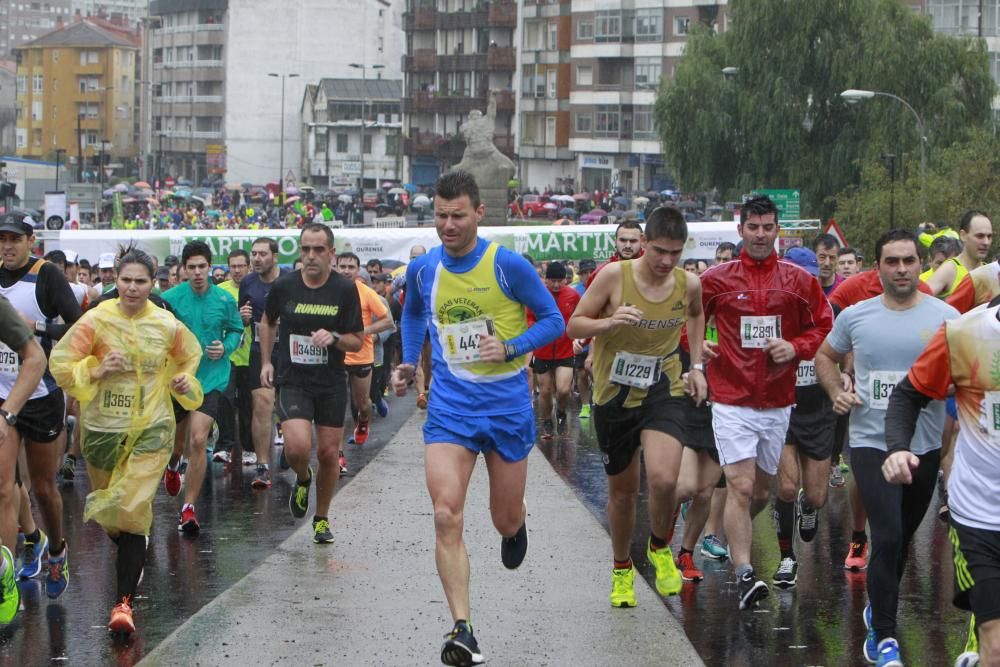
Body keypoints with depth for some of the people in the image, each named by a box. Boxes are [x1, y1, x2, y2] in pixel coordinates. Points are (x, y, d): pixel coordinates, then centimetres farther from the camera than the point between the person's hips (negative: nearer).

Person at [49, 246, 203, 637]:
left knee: (133, 510, -14)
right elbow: (61, 363, -4)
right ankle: (130, 556, 50)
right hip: (103, 428, 1)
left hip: (151, 428, -1)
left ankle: (124, 601, -15)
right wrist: (95, 371, -20)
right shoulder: (96, 320, -7)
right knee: (109, 503, 15)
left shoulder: (168, 326, -2)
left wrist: (185, 382, -1)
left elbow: (190, 358, 18)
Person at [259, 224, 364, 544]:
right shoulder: (283, 286, -4)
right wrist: (266, 361, 12)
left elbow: (358, 341, -1)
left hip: (332, 383, 1)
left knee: (328, 454, 4)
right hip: (292, 381, -1)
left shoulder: (345, 289, -6)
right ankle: (303, 479, 16)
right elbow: (267, 321, 17)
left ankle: (322, 518, 26)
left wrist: (334, 338, -20)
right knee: (297, 447, -20)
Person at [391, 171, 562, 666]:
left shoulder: (508, 265, -11)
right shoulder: (423, 269, 1)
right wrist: (409, 363, 10)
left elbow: (553, 320, -3)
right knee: (446, 516, -16)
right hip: (449, 407, 2)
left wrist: (510, 349, -18)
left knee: (506, 519, 12)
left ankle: (516, 528, 53)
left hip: (507, 406, -1)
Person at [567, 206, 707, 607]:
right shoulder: (614, 276, -12)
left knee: (663, 479, -22)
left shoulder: (689, 285, -4)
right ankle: (621, 570, 35)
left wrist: (696, 365, 14)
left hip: (665, 393, 0)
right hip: (614, 395, 0)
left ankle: (660, 548, 8)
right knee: (622, 490, 11)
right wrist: (609, 322, -26)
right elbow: (574, 325, -6)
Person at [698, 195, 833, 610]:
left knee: (762, 489, 13)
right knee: (740, 486, -14)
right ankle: (743, 573, -16)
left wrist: (796, 347, -7)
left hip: (778, 401, 3)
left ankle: (732, 538, 40)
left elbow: (824, 328, 10)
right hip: (732, 400, -3)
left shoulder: (799, 281, 4)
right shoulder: (717, 280, 0)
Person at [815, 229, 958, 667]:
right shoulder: (855, 317, -1)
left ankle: (879, 606, 42)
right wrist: (836, 392, -1)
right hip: (871, 442, -2)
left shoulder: (946, 317, -4)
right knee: (887, 537, -14)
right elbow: (825, 356, 16)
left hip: (925, 445, 2)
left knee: (902, 537, 18)